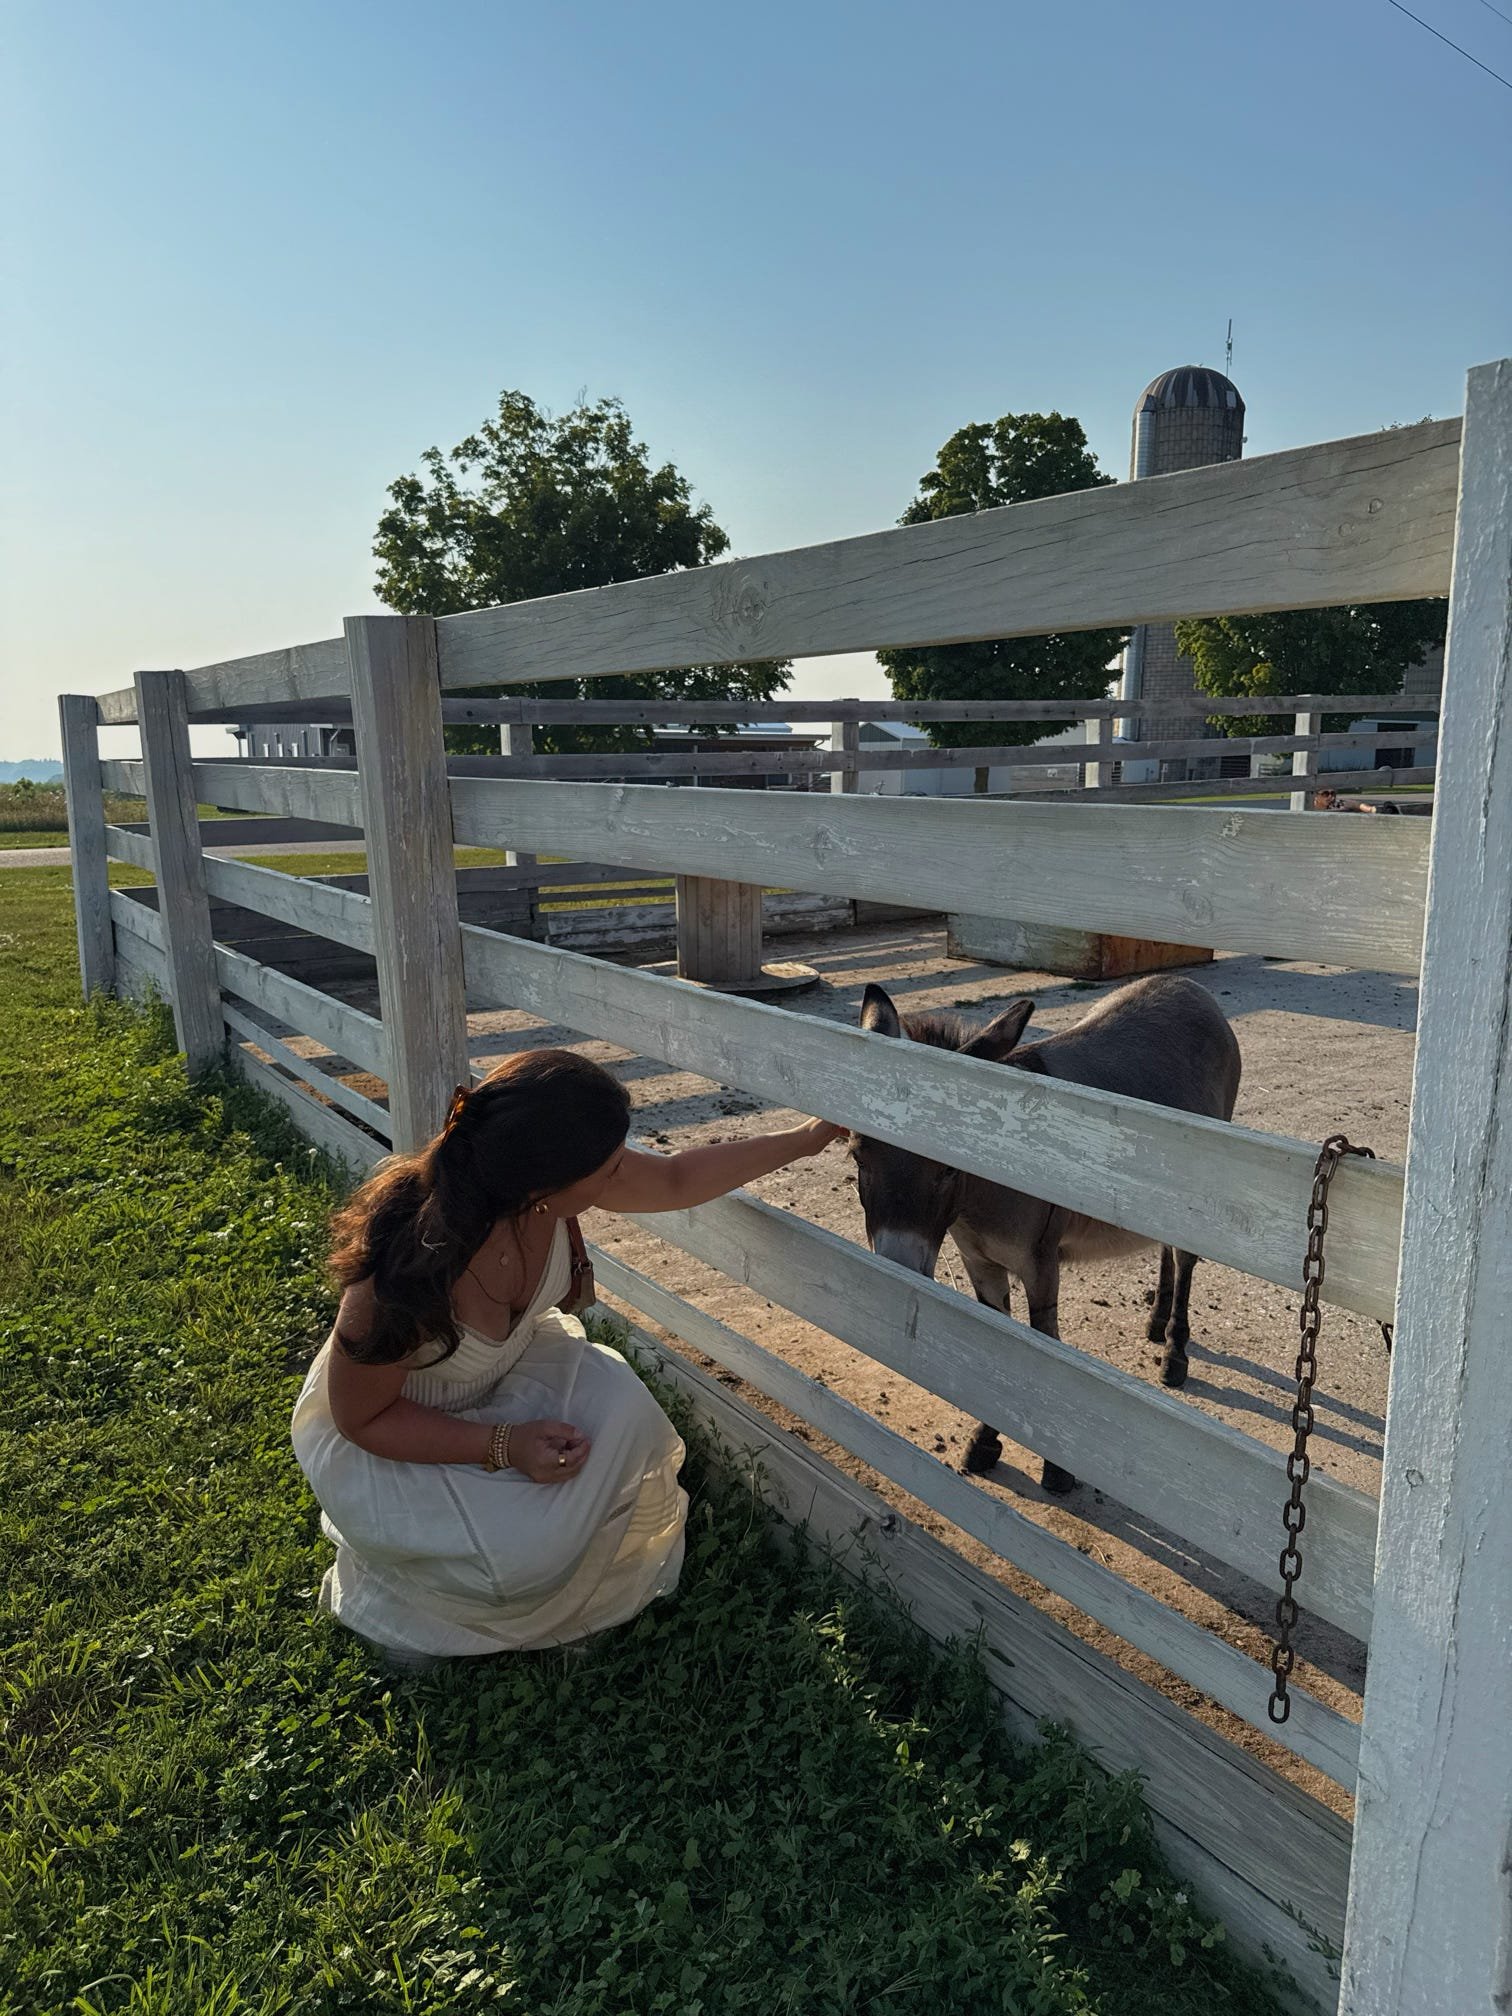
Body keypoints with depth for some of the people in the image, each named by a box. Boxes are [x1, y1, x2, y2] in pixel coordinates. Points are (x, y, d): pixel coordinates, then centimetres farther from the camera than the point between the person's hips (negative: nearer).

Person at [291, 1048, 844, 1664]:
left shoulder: (544, 1183, -24)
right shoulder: (404, 1274, -40)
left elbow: (676, 1179, -5)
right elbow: (361, 1418, -22)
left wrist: (803, 1140, 0)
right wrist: (503, 1446, -30)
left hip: (502, 1371, 6)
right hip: (382, 1430, -5)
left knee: (619, 1413, -23)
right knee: (520, 1556, -27)